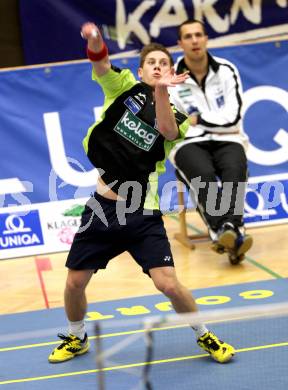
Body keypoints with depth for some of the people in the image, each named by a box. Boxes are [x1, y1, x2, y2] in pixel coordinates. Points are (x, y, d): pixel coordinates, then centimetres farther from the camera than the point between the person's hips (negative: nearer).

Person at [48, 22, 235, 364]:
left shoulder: (175, 116, 1)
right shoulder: (125, 88, 3)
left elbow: (168, 131, -23)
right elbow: (101, 64, -16)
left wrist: (161, 90, -40)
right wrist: (94, 40, -39)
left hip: (142, 215, -2)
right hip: (101, 208, 2)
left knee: (169, 285, -11)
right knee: (75, 283, 7)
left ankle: (204, 336, 15)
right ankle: (76, 338, 35)